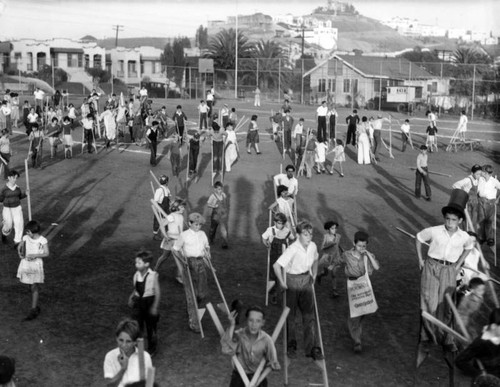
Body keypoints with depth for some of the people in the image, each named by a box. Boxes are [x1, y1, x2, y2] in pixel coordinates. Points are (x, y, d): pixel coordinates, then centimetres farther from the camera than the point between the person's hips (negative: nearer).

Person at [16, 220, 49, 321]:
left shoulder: (43, 240, -12)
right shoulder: (26, 238, -1)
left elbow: (46, 253, -9)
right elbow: (20, 246, 16)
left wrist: (35, 255, -21)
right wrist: (20, 253, -4)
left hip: (36, 264, -5)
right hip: (26, 263, 5)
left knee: (34, 288, -5)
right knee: (32, 287, 13)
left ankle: (33, 310, -2)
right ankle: (36, 307, 26)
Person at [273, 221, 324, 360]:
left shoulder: (313, 246, -6)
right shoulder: (293, 249, -25)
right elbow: (276, 266, -29)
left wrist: (314, 276, 13)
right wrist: (282, 283, -20)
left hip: (306, 281, 4)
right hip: (292, 281, -4)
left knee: (309, 315, 4)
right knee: (291, 315, 9)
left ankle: (312, 348, 9)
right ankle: (291, 346, 25)